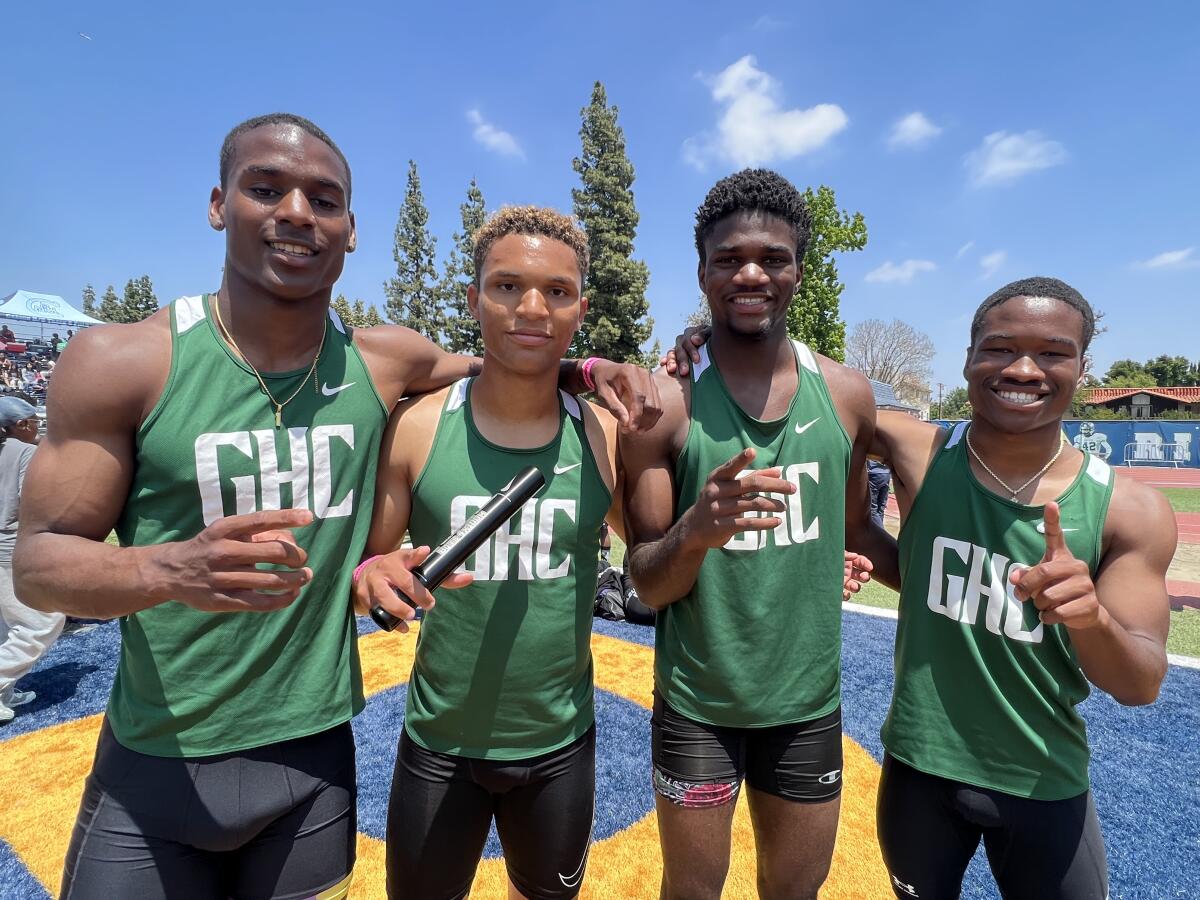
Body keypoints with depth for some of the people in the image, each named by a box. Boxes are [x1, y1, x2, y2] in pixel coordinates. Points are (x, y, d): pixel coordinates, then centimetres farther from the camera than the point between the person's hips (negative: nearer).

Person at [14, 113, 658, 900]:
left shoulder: (385, 360, -4)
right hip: (155, 771, -2)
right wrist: (168, 568, -29)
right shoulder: (120, 362, -11)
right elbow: (38, 558, -8)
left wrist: (583, 370, -4)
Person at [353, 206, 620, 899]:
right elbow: (361, 572, -3)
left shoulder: (606, 437, -11)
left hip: (562, 748, 1)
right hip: (438, 746, -1)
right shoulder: (416, 427, -13)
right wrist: (374, 579, -25)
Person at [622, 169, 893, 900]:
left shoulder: (847, 394, -5)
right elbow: (647, 586, -15)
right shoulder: (666, 401, -15)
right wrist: (694, 531, -32)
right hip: (698, 705, -3)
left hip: (810, 702, 3)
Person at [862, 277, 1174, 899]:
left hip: (1048, 786, 0)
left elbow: (1141, 685, -11)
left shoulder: (1129, 511, -13)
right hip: (919, 770, 0)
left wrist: (1091, 616, -32)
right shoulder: (918, 453, -15)